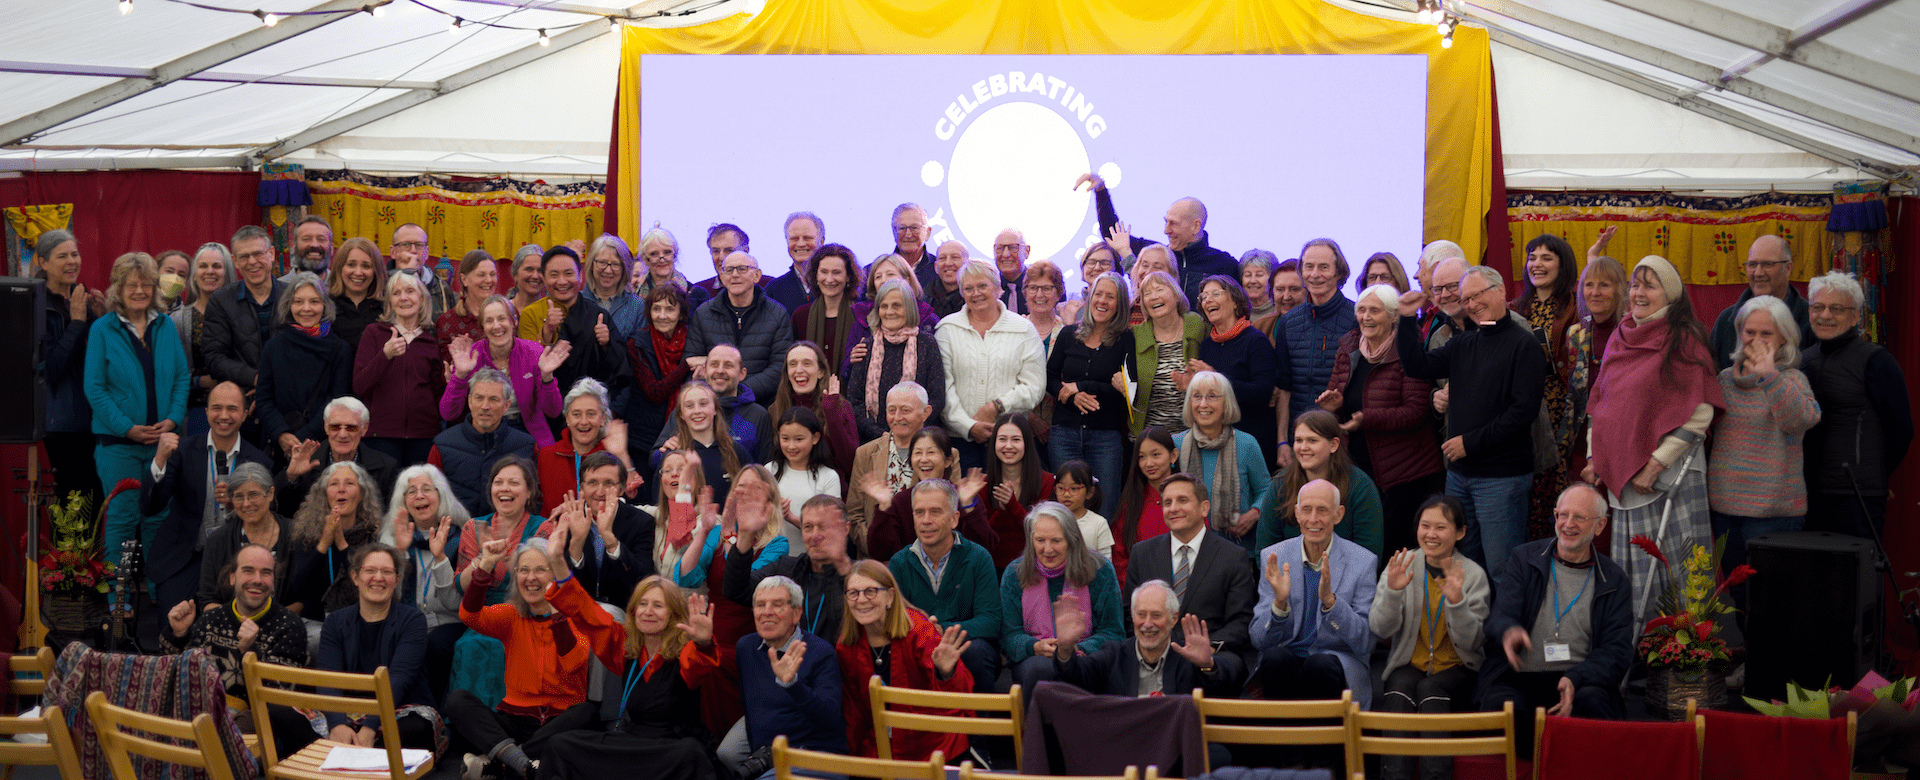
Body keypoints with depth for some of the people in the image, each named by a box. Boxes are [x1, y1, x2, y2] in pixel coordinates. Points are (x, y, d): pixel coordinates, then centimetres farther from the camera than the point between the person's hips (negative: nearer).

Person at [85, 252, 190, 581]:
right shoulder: (102, 329, -1)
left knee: (158, 517, 7)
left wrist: (174, 419, -6)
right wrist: (127, 427, -13)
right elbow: (94, 387, -5)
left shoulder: (166, 326, 9)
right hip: (118, 442, -3)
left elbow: (181, 377, 9)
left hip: (163, 438, 3)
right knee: (121, 517, 0)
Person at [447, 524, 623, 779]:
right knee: (457, 699, -21)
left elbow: (573, 664, -16)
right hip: (515, 718, 2)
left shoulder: (573, 615, 3)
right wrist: (485, 566, -25)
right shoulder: (511, 616, 9)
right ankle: (519, 759, -42)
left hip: (560, 720, -2)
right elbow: (470, 615, -13)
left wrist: (557, 614, -21)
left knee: (588, 712, -33)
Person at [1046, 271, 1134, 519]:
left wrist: (1081, 387, -8)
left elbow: (1126, 390, -7)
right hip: (1064, 431, 2)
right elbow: (1049, 378, 9)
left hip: (1106, 435, -2)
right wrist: (1072, 396, -11)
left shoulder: (1125, 340, 0)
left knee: (1105, 513, -4)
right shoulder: (1069, 335, 9)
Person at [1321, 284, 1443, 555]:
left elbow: (1416, 412, -17)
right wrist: (1334, 403, -6)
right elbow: (1333, 392, 19)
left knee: (1393, 546, -2)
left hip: (1404, 471, -6)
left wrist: (1367, 419, -26)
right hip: (1358, 466, 6)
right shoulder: (1349, 350, 9)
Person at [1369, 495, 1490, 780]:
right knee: (1399, 689, -31)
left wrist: (1457, 600, -25)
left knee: (1431, 690, -32)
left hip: (1456, 669, -1)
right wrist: (1392, 590, -24)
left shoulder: (1473, 575, -2)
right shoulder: (1401, 565, 1)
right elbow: (1380, 629, -6)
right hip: (1409, 664, 1)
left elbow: (1470, 643, -8)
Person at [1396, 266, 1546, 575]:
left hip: (1501, 477, -7)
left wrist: (1471, 442, -14)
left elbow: (1525, 409, -15)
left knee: (1501, 570, -3)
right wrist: (1407, 320, -2)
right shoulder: (1462, 344, 13)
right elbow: (1417, 367, 9)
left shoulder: (1524, 344, -8)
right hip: (1459, 473, 7)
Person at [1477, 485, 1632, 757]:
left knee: (1592, 701, -35)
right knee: (1499, 703, -34)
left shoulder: (1614, 580, 12)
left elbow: (1617, 651, 4)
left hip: (1581, 680, 0)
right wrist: (1509, 631, -28)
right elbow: (1500, 616, 0)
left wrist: (1575, 679, -18)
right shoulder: (1523, 559, 12)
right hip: (1518, 677, 0)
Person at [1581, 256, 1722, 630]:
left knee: (1669, 571, -6)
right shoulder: (1621, 339, 14)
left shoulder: (1683, 340, -7)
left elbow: (1698, 413, -13)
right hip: (1622, 474, 6)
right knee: (1631, 569, 9)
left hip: (1668, 474, -6)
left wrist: (1655, 464, -16)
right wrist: (1595, 457, 10)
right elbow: (1600, 404, 19)